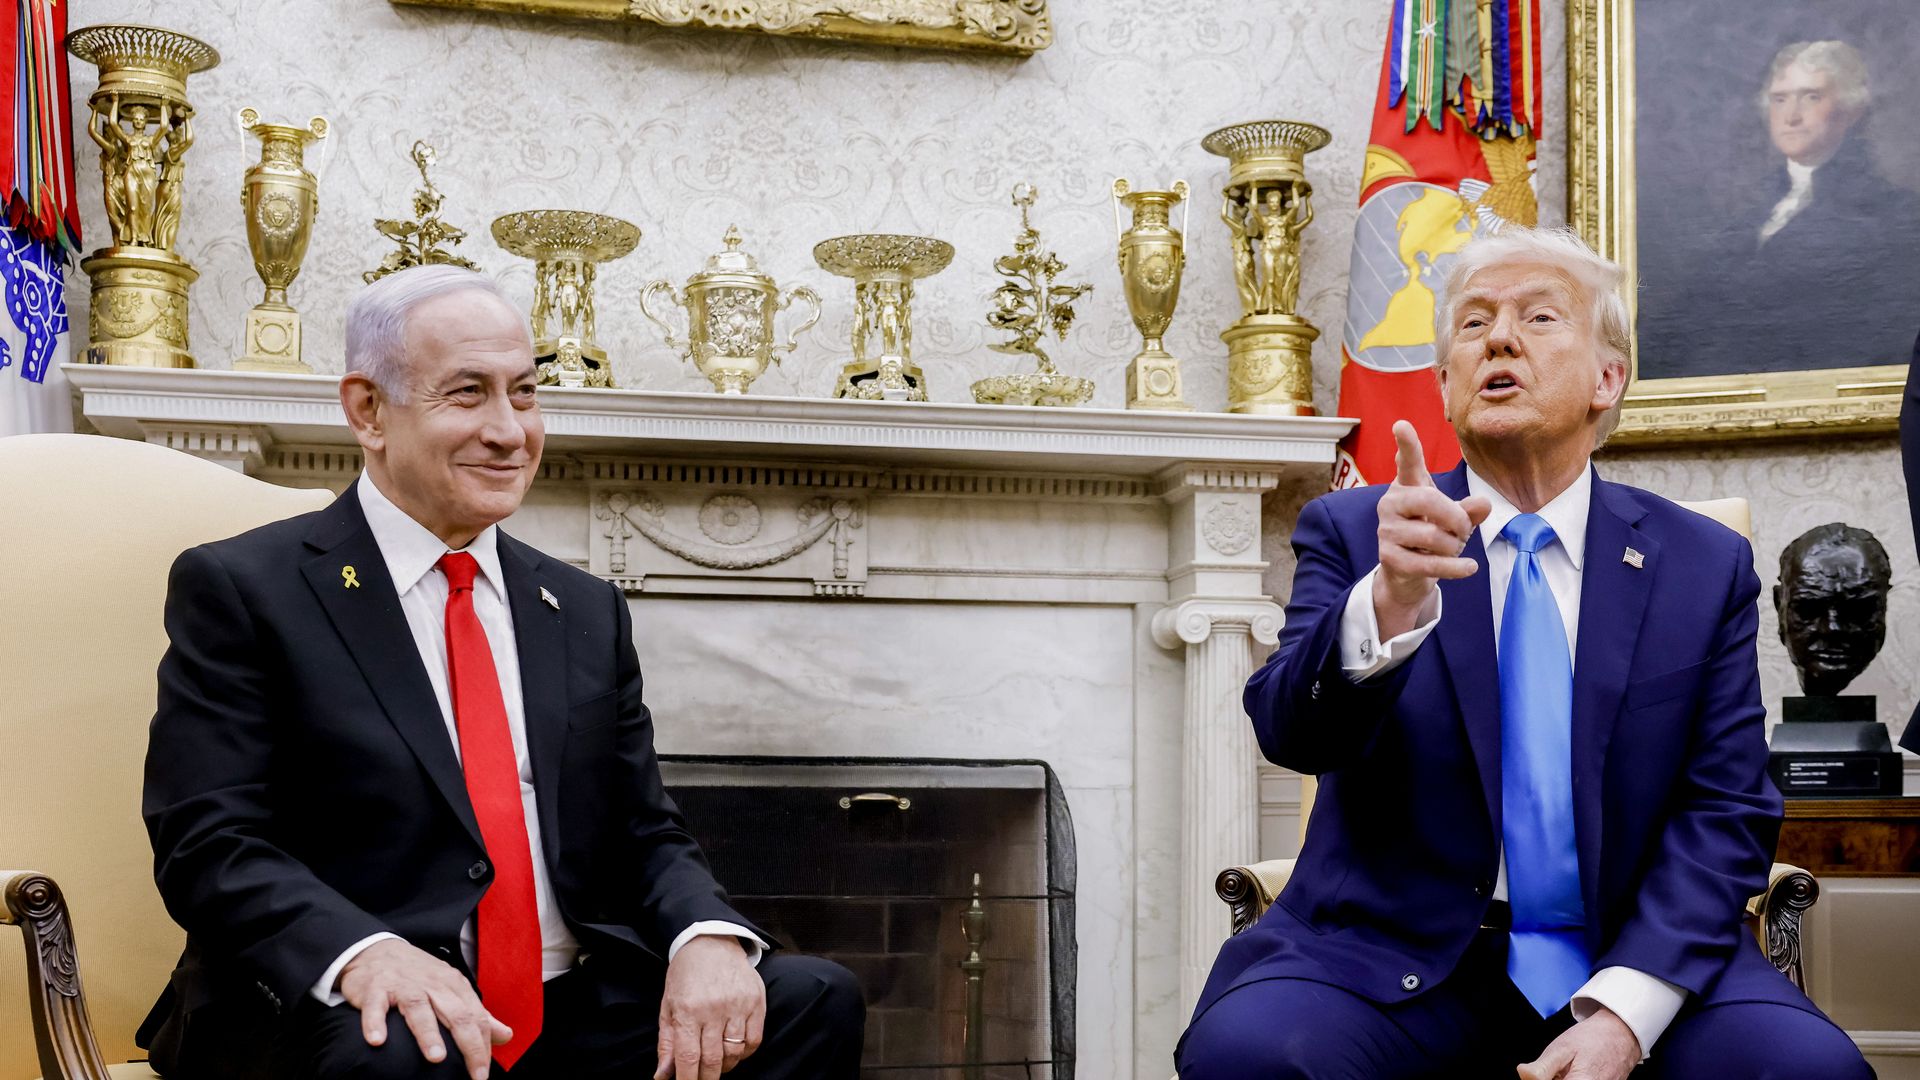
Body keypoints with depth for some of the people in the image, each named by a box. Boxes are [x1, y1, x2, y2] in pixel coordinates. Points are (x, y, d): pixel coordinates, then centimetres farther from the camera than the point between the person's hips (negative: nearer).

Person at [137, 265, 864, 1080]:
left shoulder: (588, 612, 17)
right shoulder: (238, 589, 2)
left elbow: (645, 837, 14)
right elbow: (209, 843, -8)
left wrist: (707, 935, -10)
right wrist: (362, 951, -28)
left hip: (574, 1013, 6)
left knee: (815, 999, -17)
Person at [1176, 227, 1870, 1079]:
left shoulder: (1707, 565, 7)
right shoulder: (1351, 531, 4)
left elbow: (1725, 813, 3)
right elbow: (1292, 733, -12)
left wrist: (1622, 1010, -13)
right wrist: (1389, 603, -33)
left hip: (1630, 961, 1)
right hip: (1390, 959, 0)